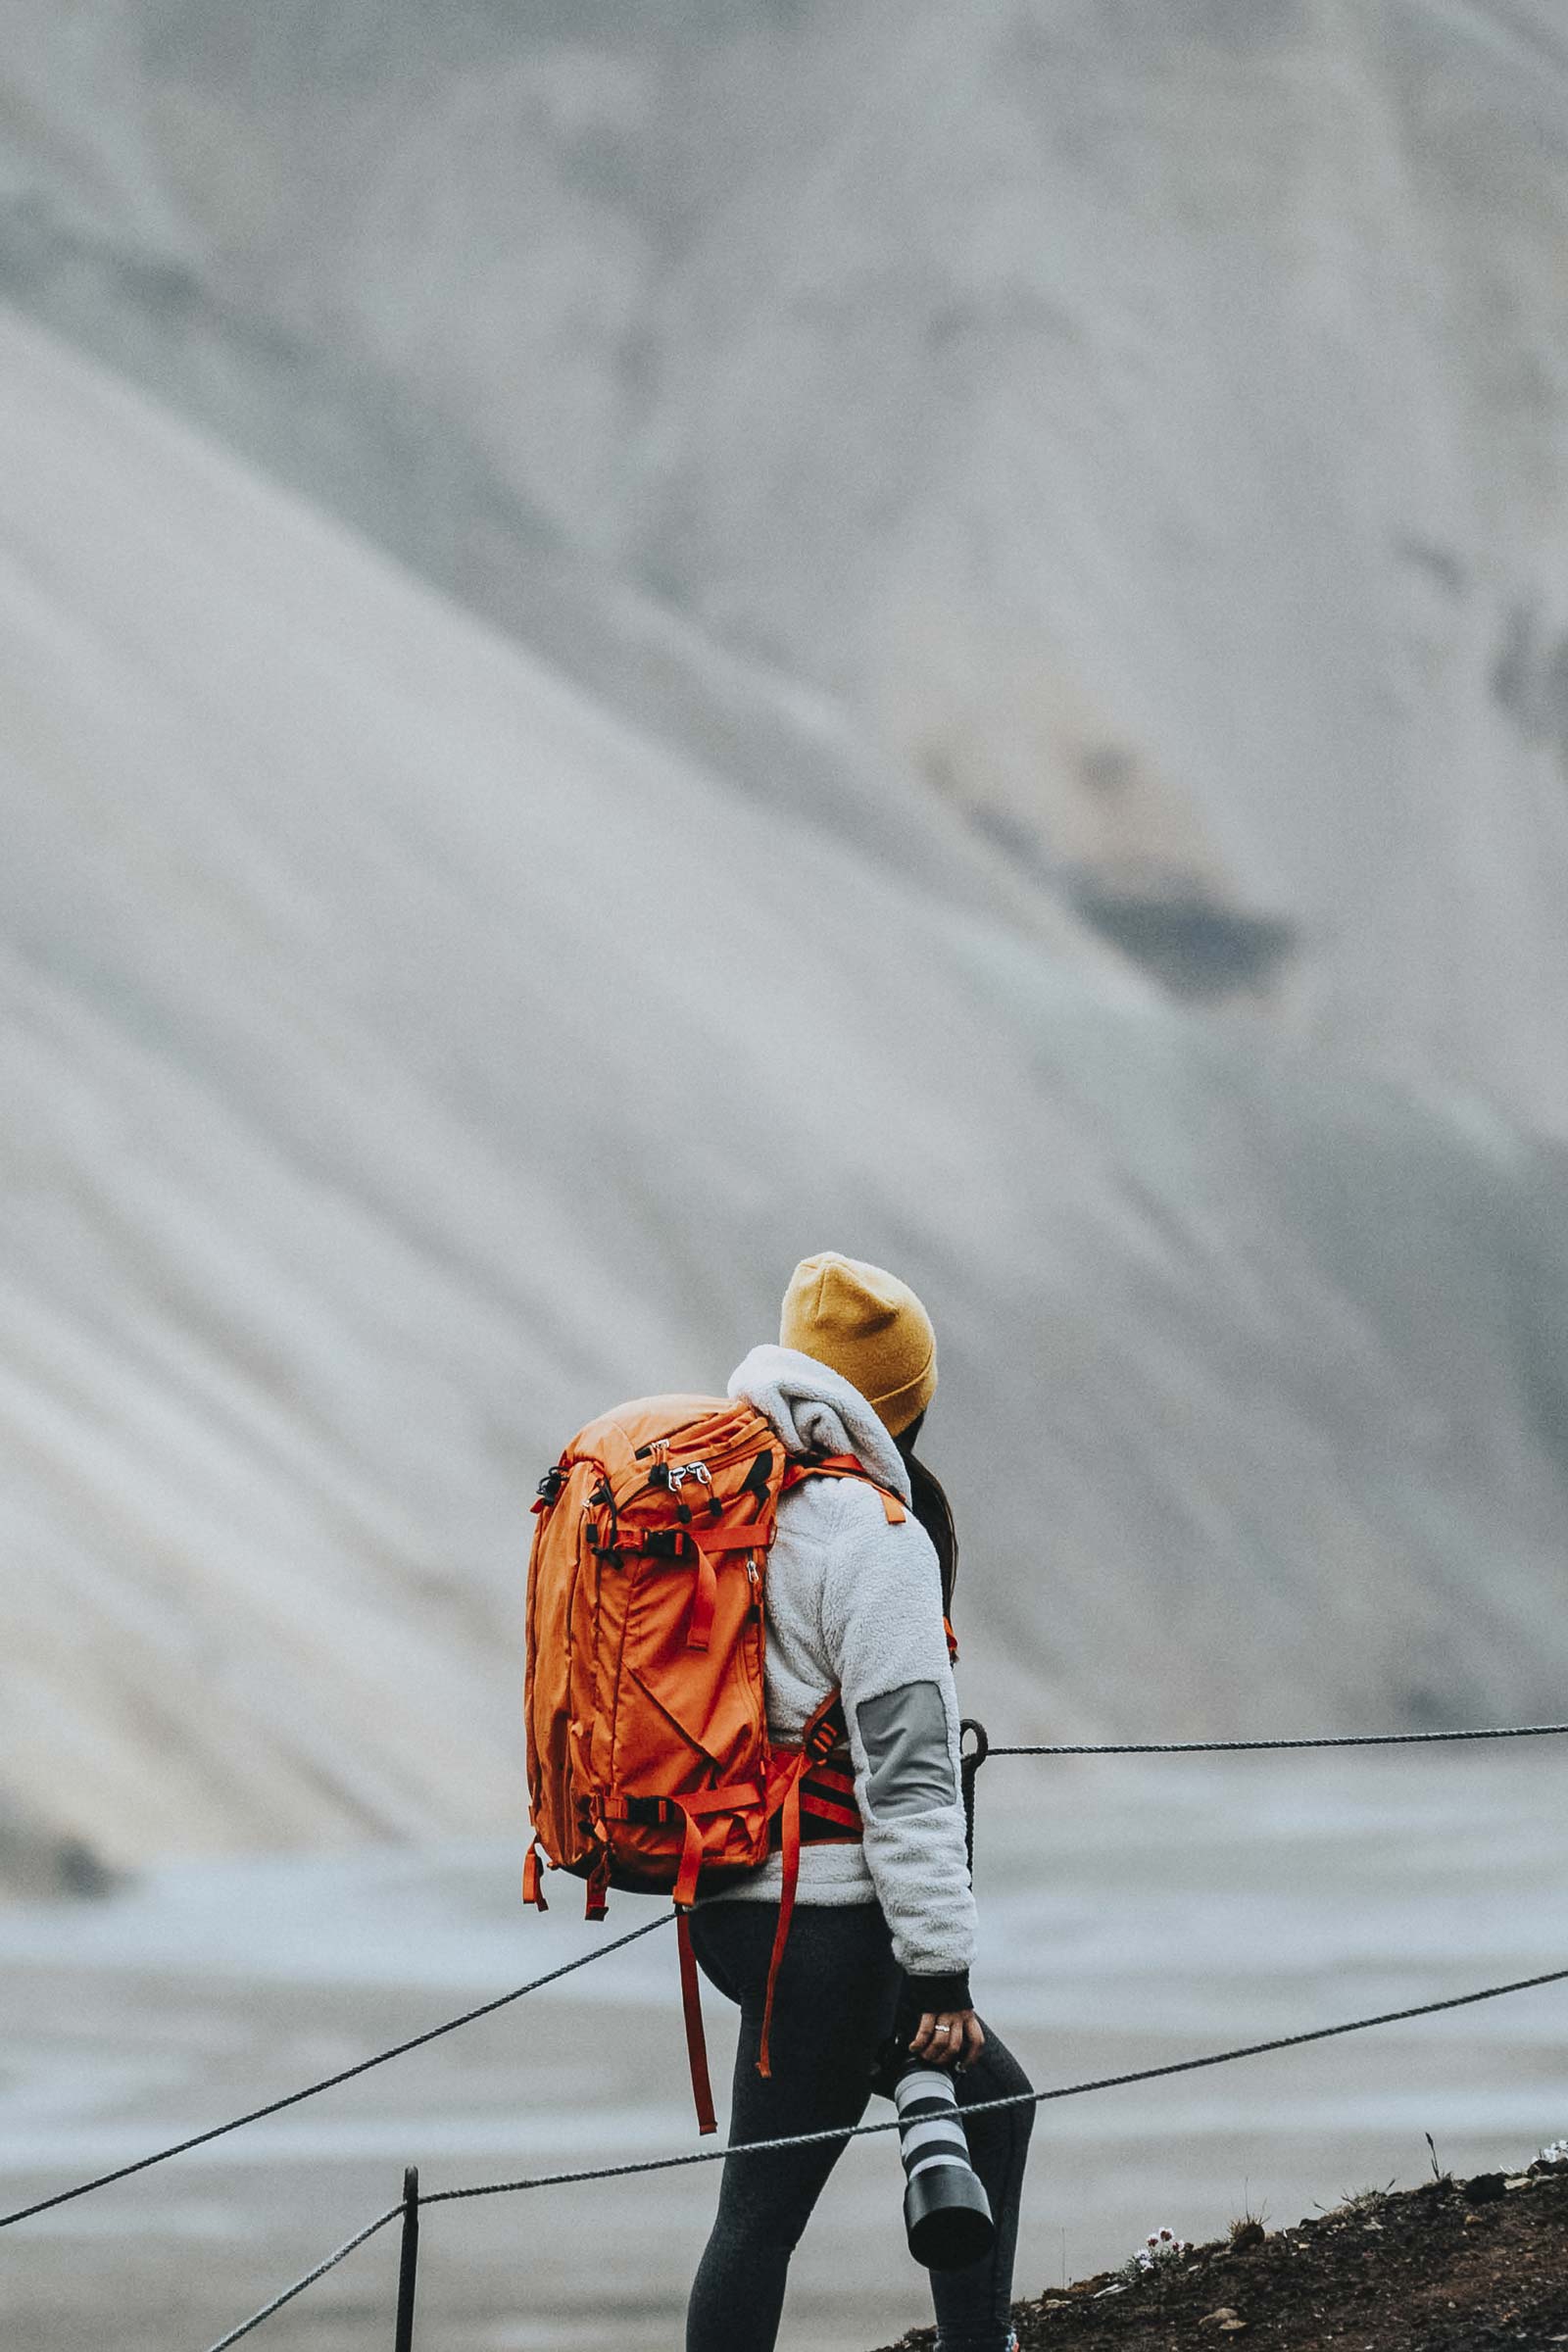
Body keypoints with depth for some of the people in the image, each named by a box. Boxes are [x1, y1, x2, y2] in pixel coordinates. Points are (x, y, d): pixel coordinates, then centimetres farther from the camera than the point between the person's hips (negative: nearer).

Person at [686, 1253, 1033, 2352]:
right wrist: (939, 1962, -18)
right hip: (826, 1916, -9)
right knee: (765, 2210, -4)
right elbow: (906, 1764, -19)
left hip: (725, 1895, 9)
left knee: (993, 2098, 19)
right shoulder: (874, 1536, -15)